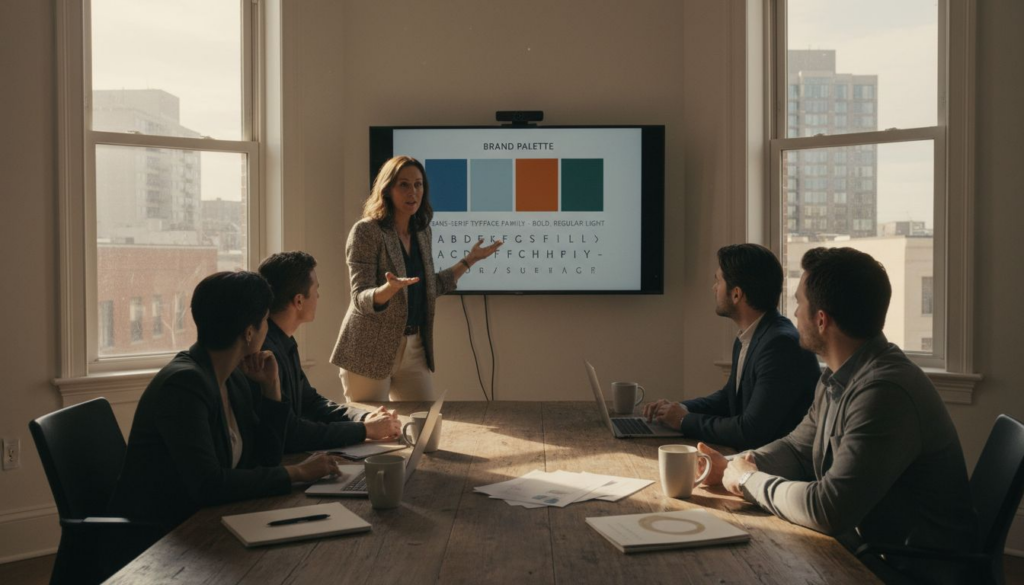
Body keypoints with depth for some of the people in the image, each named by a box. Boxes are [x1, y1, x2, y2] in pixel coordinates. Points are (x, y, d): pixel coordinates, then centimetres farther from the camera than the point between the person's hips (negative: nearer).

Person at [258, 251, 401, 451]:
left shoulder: (284, 342, 8)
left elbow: (310, 401, 16)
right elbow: (288, 433, -23)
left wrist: (366, 418, 0)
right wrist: (364, 429, -14)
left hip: (286, 456, 8)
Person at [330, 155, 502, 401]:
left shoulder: (421, 232, 7)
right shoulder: (366, 231, -12)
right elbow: (361, 299, -17)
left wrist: (470, 260, 16)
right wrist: (389, 289, -37)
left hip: (414, 348, 6)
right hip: (370, 351, -6)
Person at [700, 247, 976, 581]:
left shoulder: (884, 392, -28)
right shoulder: (838, 378, 4)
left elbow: (827, 510, -30)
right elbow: (797, 448, 15)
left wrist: (751, 481, -14)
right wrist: (733, 466, -4)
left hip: (910, 569, -8)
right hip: (862, 546, 8)